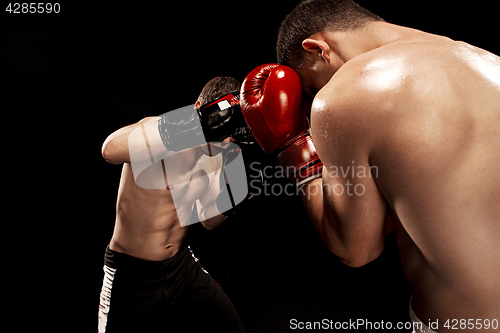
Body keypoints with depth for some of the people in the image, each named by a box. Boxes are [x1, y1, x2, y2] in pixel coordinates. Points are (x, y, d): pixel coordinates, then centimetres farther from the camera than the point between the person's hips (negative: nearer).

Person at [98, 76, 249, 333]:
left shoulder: (216, 156, -2)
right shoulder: (156, 129, -21)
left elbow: (208, 221, 7)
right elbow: (111, 150, -46)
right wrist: (196, 124, -49)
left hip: (182, 264, 6)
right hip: (133, 274, -5)